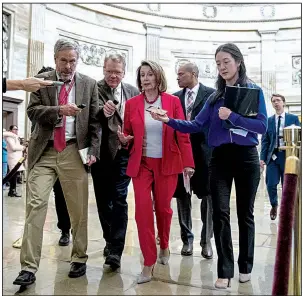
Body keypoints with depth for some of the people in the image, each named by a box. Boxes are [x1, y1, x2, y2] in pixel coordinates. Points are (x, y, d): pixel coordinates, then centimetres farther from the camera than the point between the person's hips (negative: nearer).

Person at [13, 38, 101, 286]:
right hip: (44, 151, 1)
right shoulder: (42, 80, 9)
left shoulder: (89, 84, 8)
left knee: (78, 208, 6)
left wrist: (93, 150, -4)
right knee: (35, 205, -5)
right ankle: (29, 267, 4)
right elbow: (32, 111, -1)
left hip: (74, 152, 0)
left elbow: (94, 120, 6)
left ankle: (79, 259, 24)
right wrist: (59, 110, -18)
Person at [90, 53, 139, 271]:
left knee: (119, 200, -3)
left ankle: (115, 251, 2)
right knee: (103, 200, 10)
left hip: (124, 152, 1)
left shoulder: (133, 92, 8)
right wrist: (103, 111, -35)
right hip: (102, 153, 0)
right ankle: (111, 241, 31)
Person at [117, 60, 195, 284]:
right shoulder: (132, 104, 3)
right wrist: (124, 139, -13)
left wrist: (188, 162, -7)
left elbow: (182, 134, -2)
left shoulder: (173, 101, -1)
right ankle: (149, 264, 6)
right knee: (143, 211, -5)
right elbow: (128, 134, 10)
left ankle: (164, 247, 40)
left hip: (167, 163, -1)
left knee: (163, 208, 11)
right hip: (141, 164, 1)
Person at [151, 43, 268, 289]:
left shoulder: (254, 90, 0)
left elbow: (262, 125, -10)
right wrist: (169, 121, -9)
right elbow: (197, 125, 3)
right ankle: (225, 271, 8)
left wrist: (232, 117, -20)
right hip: (220, 157, 2)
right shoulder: (215, 96, 9)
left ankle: (245, 266, 27)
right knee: (220, 213, -3)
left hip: (246, 157, -2)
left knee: (245, 213, 10)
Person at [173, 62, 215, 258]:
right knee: (182, 196, 7)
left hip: (204, 151, -3)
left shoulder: (211, 94, 1)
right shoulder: (175, 97, 11)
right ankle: (187, 238, 22)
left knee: (207, 196, 3)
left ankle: (206, 240, 18)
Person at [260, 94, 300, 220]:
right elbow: (265, 141, 7)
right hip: (273, 156, 1)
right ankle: (274, 206, 24)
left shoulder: (293, 118, 5)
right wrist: (262, 157, -1)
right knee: (271, 184, -2)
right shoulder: (268, 120, 8)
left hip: (287, 155, -1)